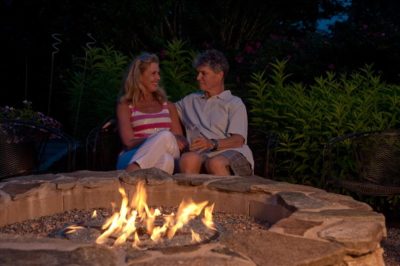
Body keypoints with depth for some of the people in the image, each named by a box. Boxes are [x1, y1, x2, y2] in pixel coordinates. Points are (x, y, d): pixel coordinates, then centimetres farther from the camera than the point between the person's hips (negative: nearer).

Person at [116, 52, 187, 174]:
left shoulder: (168, 106, 28)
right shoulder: (125, 107, 15)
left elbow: (181, 141, 17)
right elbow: (129, 143, 0)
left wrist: (164, 139, -9)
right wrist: (159, 139, -17)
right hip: (132, 158, -3)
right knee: (166, 135, -38)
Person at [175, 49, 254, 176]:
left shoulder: (234, 103, 17)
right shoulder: (191, 101, 32)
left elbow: (238, 140, 2)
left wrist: (212, 144, -17)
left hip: (232, 153, -2)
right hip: (203, 156, 3)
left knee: (216, 163, -41)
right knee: (188, 159, -36)